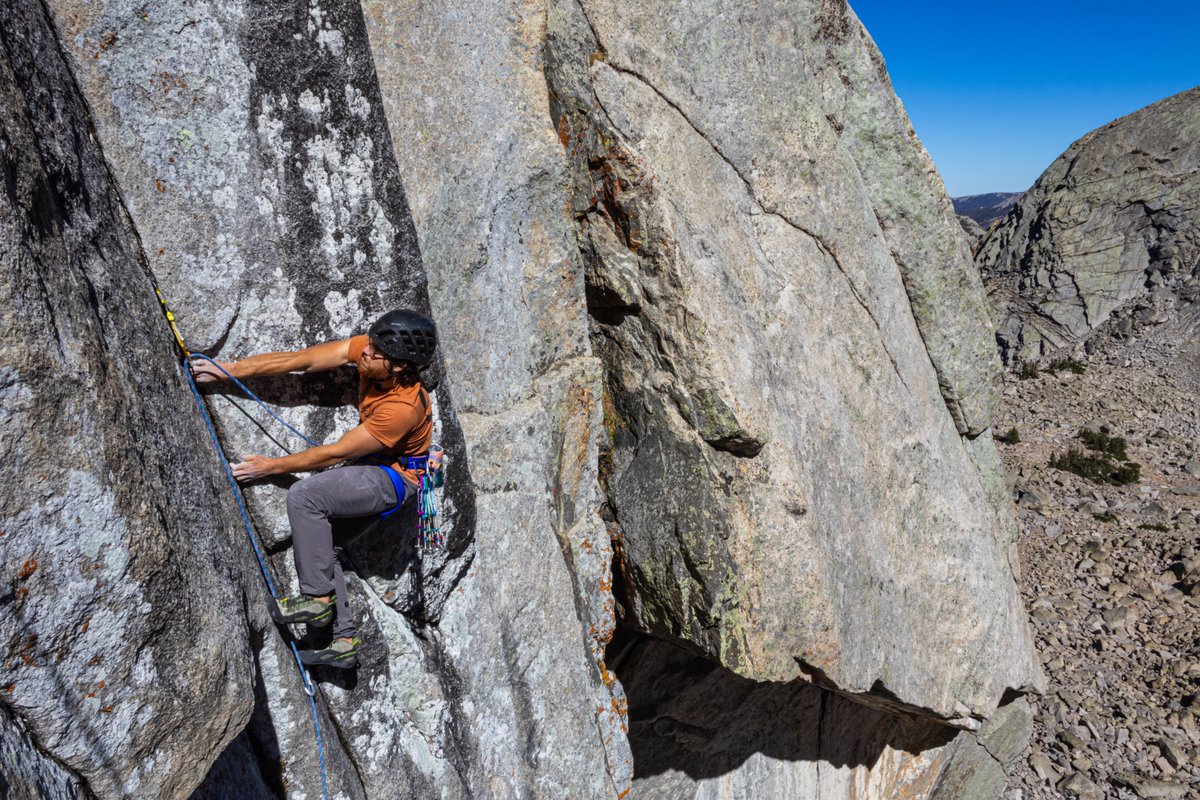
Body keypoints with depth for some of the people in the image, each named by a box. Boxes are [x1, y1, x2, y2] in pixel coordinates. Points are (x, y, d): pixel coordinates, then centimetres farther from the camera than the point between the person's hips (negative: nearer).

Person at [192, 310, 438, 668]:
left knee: (302, 496, -25)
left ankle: (318, 598, -11)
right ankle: (344, 639, 10)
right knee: (316, 537, 3)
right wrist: (235, 369, -13)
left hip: (394, 476, -8)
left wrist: (272, 466, -14)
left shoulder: (403, 407, -34)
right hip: (369, 463, 8)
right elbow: (304, 359, -10)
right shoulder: (367, 349, -14)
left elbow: (336, 453, -24)